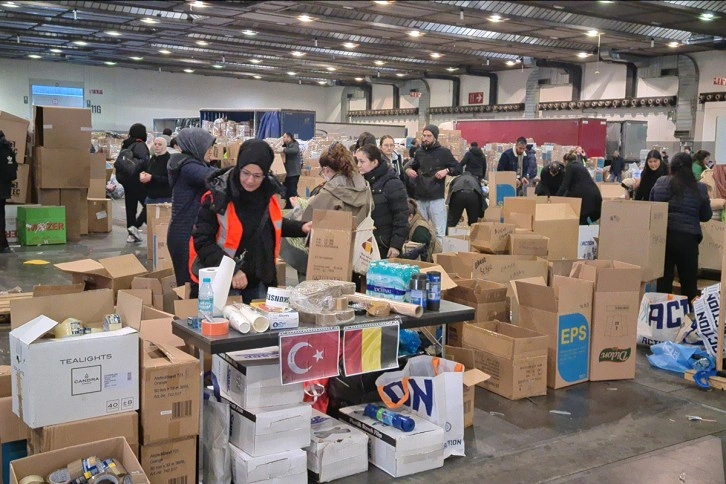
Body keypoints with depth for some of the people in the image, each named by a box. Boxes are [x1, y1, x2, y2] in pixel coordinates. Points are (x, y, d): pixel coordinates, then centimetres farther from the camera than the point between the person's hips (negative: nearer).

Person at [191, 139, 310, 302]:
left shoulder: (267, 194, 0)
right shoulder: (218, 196, -16)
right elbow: (202, 241, -15)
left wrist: (301, 228, 9)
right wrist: (231, 271, -23)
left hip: (260, 280, 5)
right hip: (225, 282, -5)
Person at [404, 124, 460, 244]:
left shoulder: (444, 152, -1)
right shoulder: (419, 152, 11)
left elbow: (458, 169, 4)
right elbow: (412, 166, 23)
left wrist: (446, 170, -14)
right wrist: (408, 170, 1)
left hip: (436, 198, -4)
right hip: (420, 199, 4)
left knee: (438, 231, 0)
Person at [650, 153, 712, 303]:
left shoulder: (660, 183, 1)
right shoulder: (700, 188, -3)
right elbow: (706, 216, 6)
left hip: (662, 235, 2)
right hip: (687, 237, -2)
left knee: (663, 279, 11)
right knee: (689, 281, 9)